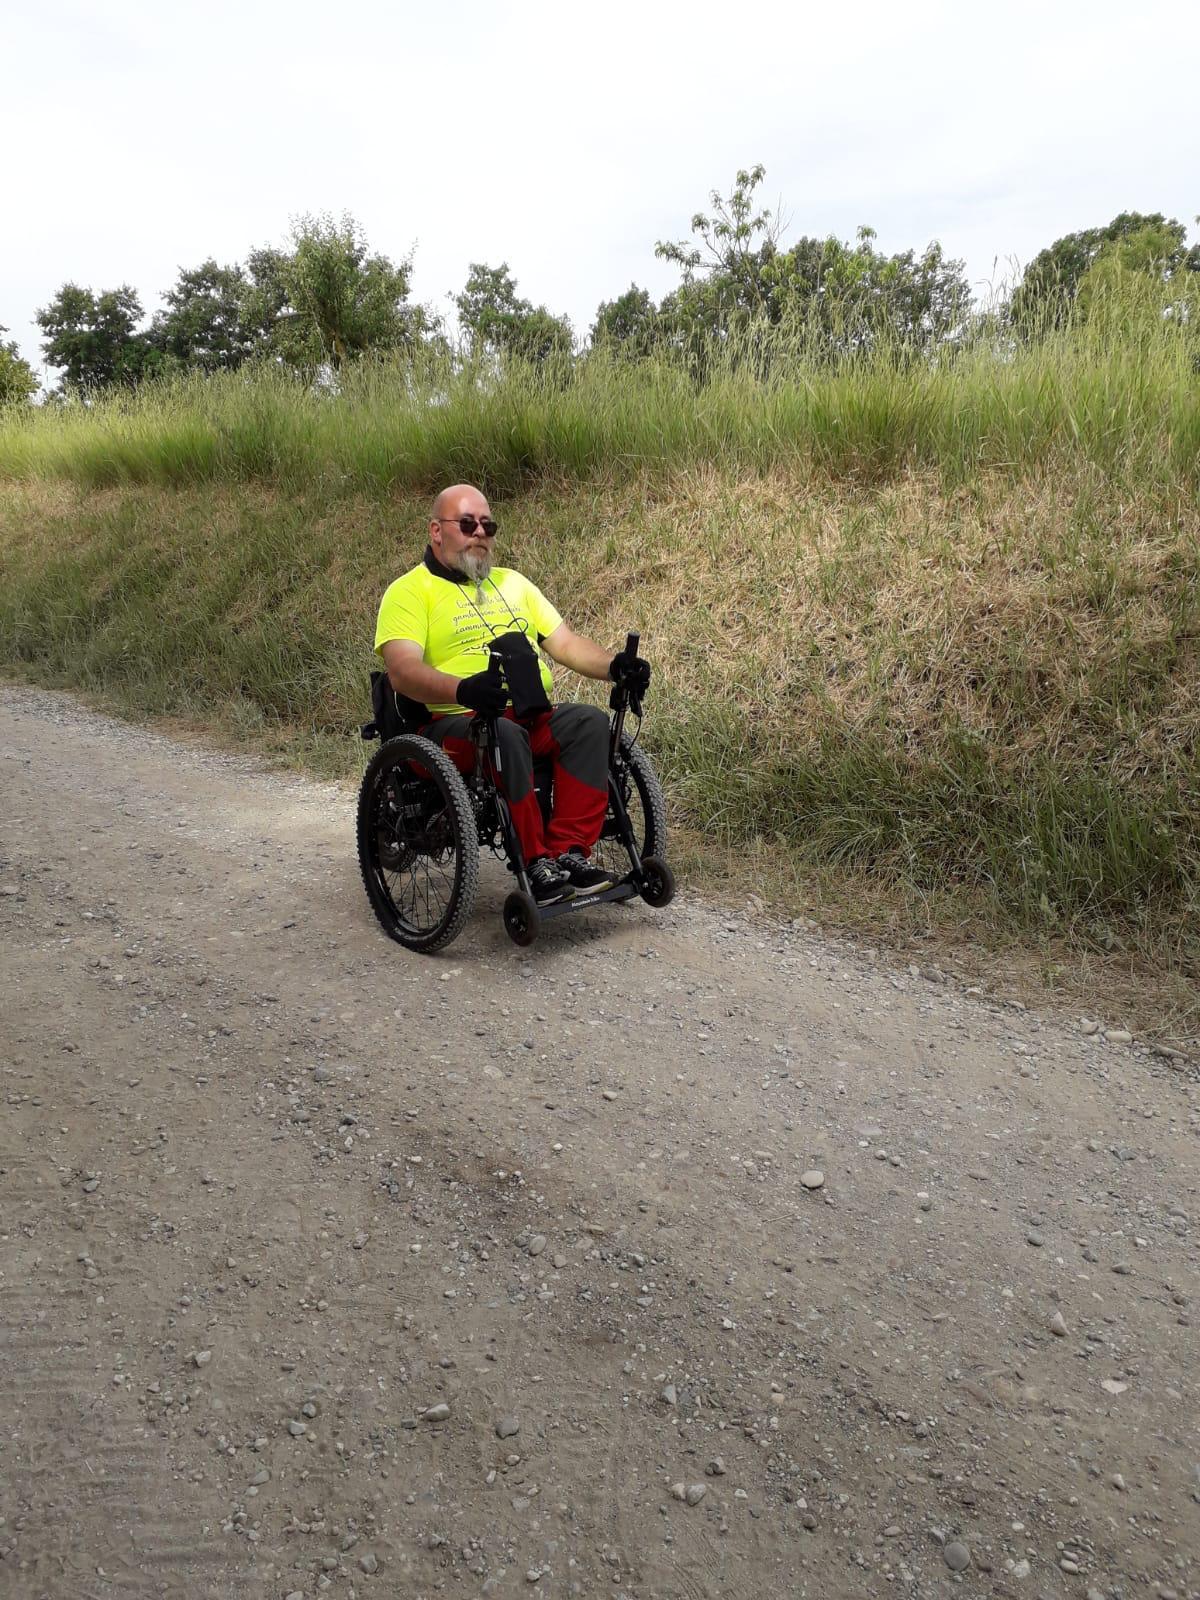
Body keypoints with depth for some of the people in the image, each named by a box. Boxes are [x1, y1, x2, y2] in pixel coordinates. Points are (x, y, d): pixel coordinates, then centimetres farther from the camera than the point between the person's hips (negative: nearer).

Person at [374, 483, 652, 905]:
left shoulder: (512, 582, 25)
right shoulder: (408, 592, 4)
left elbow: (565, 643, 18)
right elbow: (402, 670, -13)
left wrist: (614, 665, -3)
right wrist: (463, 689, -34)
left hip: (535, 717, 5)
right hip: (455, 722, -5)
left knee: (589, 721, -24)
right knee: (506, 734, -37)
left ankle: (568, 852, -26)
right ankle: (535, 864, -29)